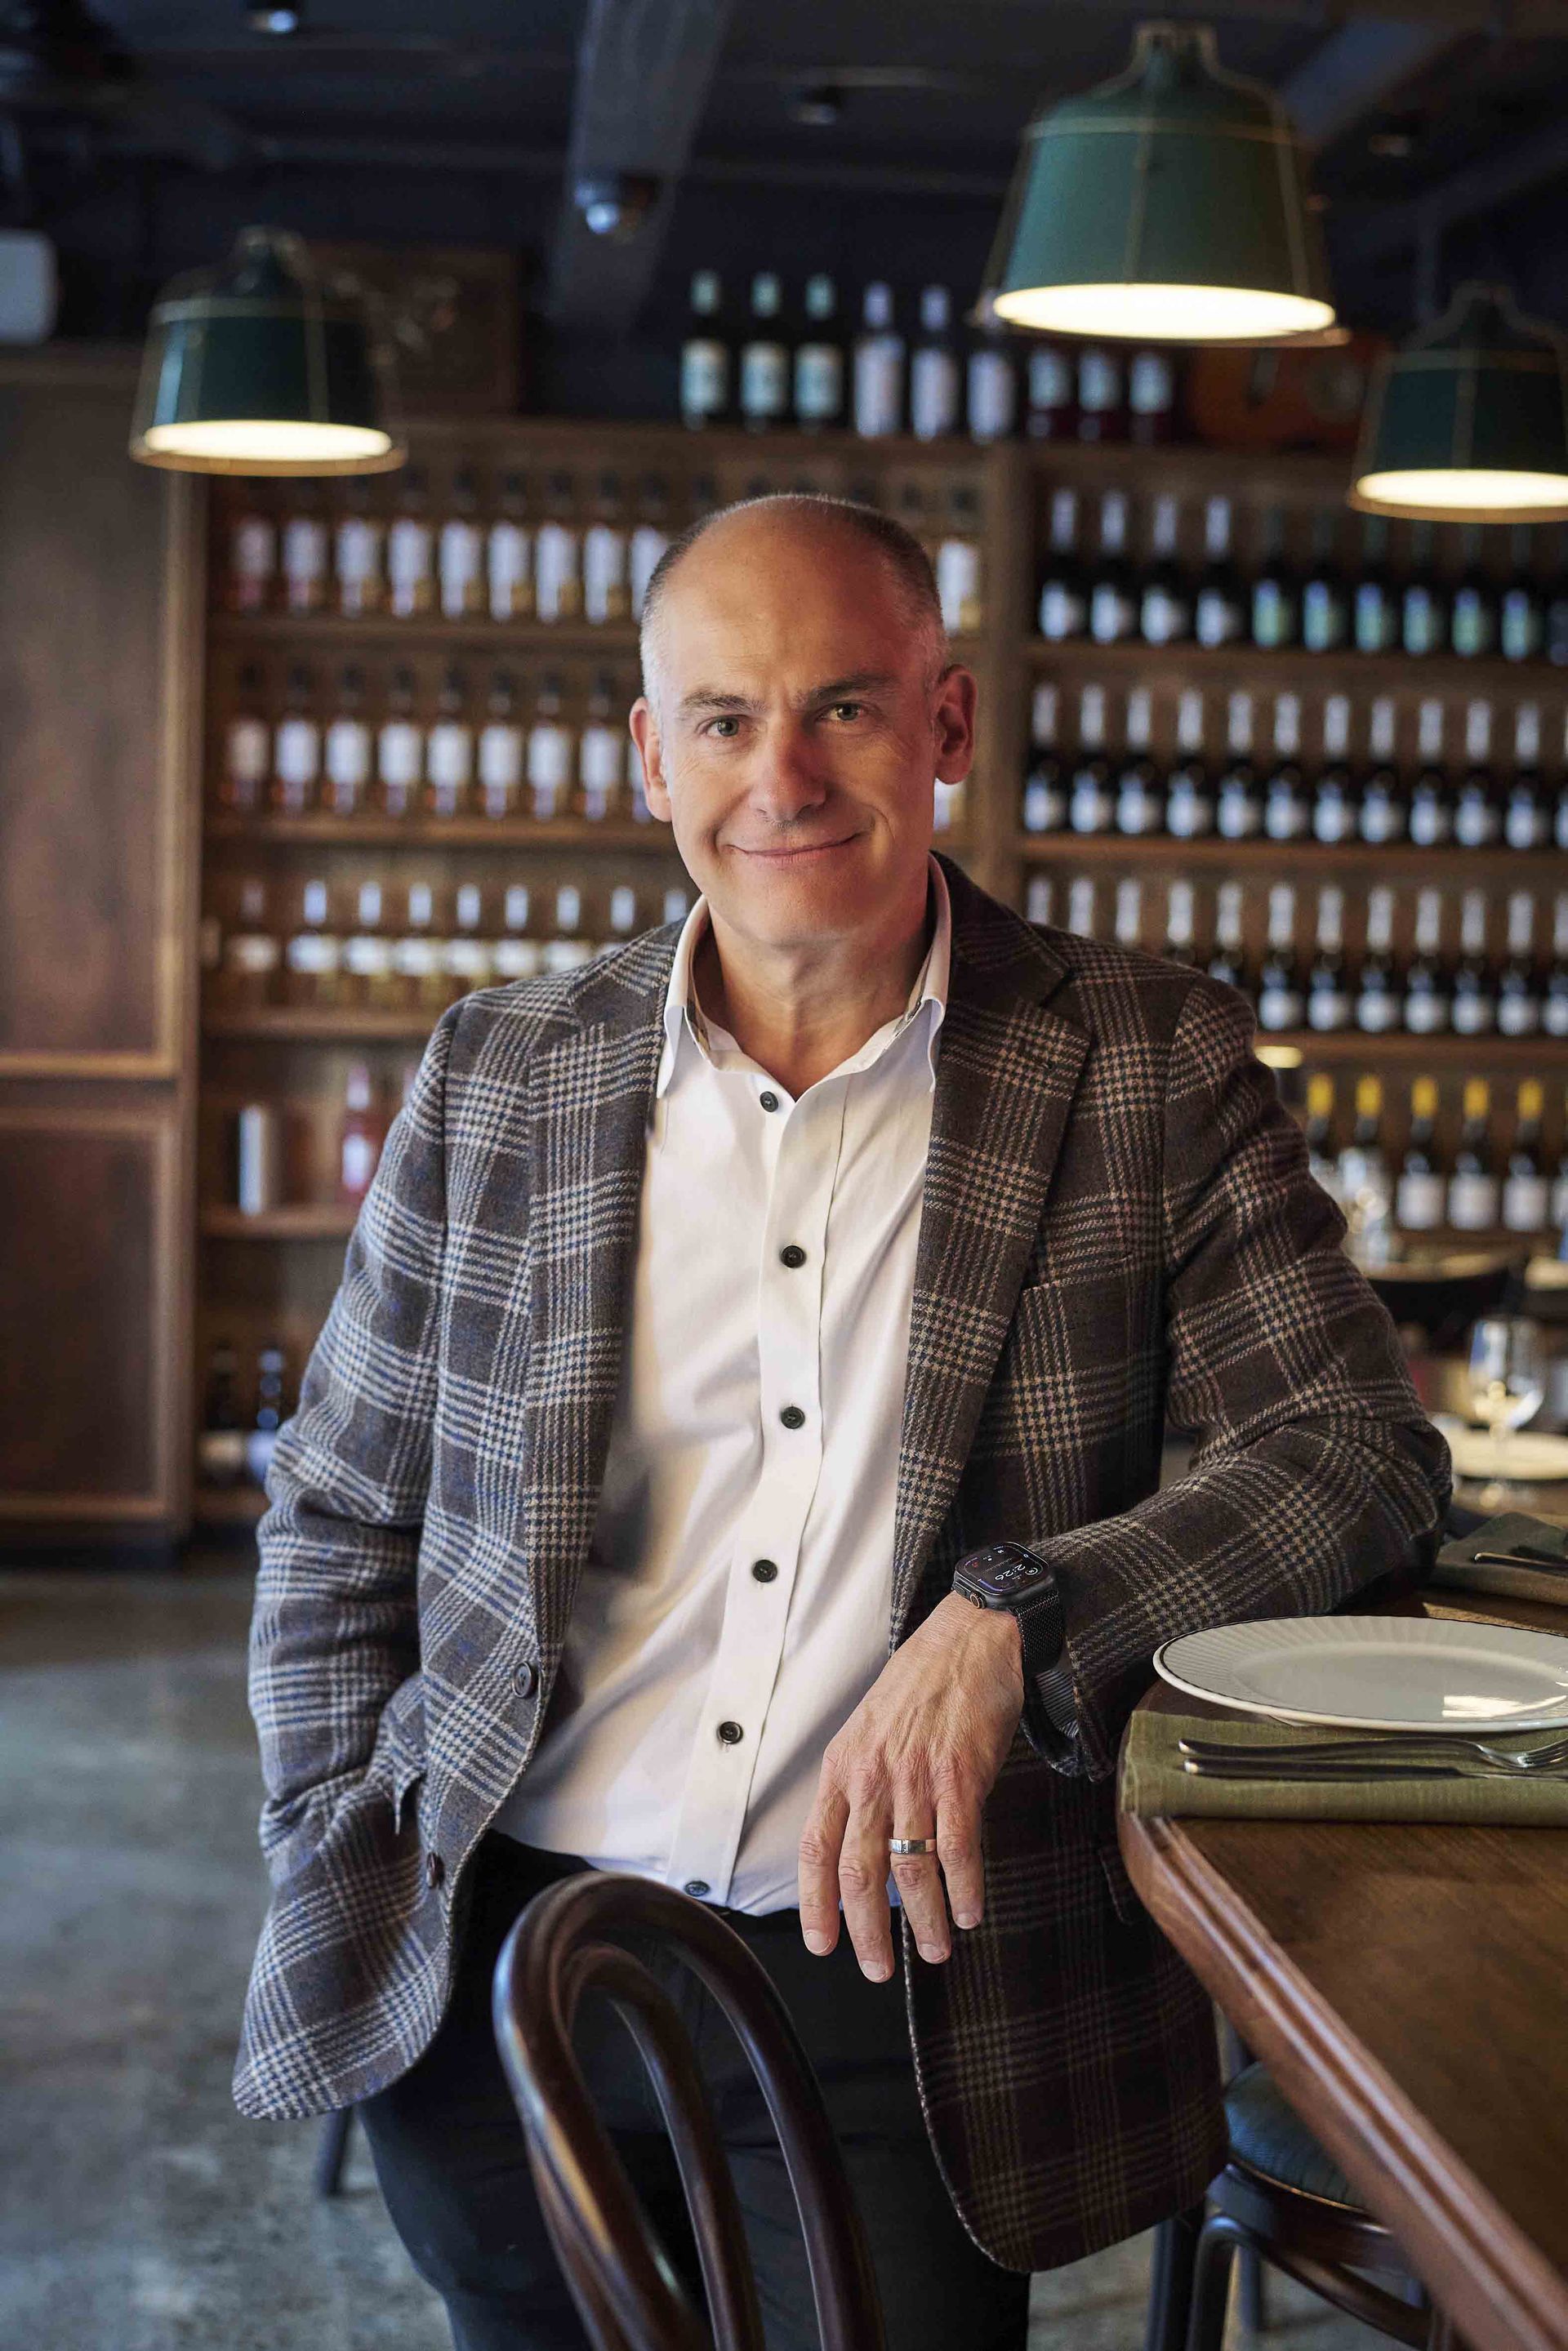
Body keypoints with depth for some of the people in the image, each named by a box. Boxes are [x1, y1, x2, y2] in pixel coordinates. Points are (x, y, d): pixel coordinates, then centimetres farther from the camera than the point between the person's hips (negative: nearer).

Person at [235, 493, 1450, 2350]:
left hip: (901, 1985, -2)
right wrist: (343, 1903, 2)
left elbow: (1365, 1454, -5)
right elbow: (338, 1526, 12)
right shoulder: (501, 1076, 6)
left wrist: (1008, 1623, -21)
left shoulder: (1150, 1067, 0)